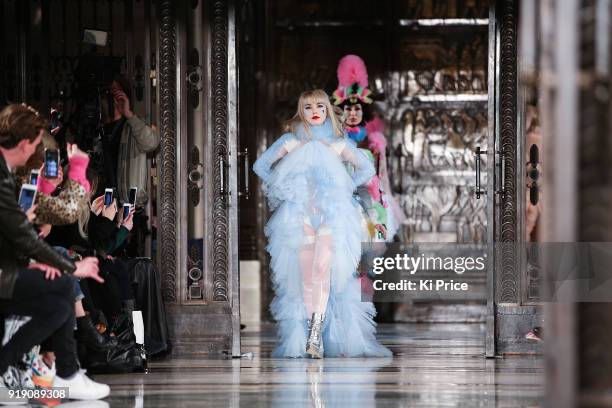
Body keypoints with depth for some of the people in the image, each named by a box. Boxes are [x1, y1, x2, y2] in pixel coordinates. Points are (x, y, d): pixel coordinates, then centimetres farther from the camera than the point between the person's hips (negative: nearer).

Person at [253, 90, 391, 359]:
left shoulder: (338, 144, 12)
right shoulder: (290, 141, 11)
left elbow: (367, 169, 19)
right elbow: (260, 166, 15)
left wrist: (346, 189, 9)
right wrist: (281, 190, 6)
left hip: (331, 214, -1)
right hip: (299, 213, 1)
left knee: (323, 269, -18)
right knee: (306, 275, -5)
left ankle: (315, 336, -24)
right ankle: (311, 335, -4)